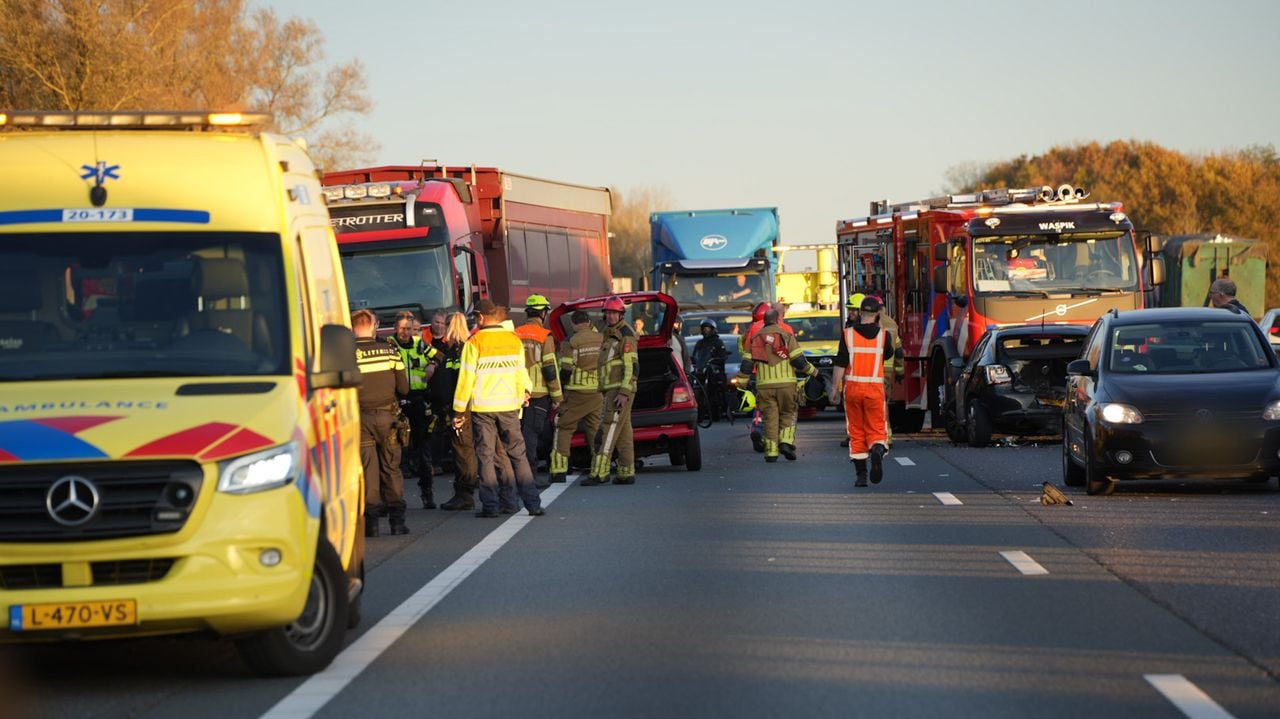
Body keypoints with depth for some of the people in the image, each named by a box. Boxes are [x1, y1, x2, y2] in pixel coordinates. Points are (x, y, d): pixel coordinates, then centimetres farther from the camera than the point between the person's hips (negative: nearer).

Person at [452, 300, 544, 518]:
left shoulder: (474, 343, -8)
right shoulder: (514, 340, 4)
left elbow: (466, 378, -6)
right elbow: (521, 374, 10)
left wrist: (459, 411, 1)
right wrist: (521, 396, 26)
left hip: (482, 407, -3)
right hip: (509, 406, 3)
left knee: (485, 456, 4)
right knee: (518, 454, 7)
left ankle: (490, 505, 2)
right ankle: (533, 503, 4)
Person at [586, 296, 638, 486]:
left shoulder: (626, 336, -10)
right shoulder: (609, 335, 21)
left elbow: (632, 367, -17)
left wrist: (624, 393, -24)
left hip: (620, 391, -10)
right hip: (611, 391, 10)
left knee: (609, 432, -14)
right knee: (623, 434, 9)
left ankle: (599, 473, -18)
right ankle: (626, 473, 10)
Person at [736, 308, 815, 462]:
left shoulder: (755, 339, 10)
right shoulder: (786, 336, 0)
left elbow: (746, 364, 8)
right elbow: (798, 360, -3)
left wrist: (741, 383, 14)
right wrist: (812, 371, 11)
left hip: (764, 385, 2)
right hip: (785, 383, -2)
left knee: (770, 417, 5)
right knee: (788, 414, 12)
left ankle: (771, 452, 1)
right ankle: (786, 442, -7)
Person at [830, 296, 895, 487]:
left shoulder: (848, 334, -3)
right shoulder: (882, 334, -2)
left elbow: (840, 364, -5)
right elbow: (888, 354, 17)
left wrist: (835, 388, 2)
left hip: (852, 386, 0)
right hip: (875, 387, 0)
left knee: (856, 431, 10)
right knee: (876, 429, 6)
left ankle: (860, 474, 7)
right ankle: (877, 451, -28)